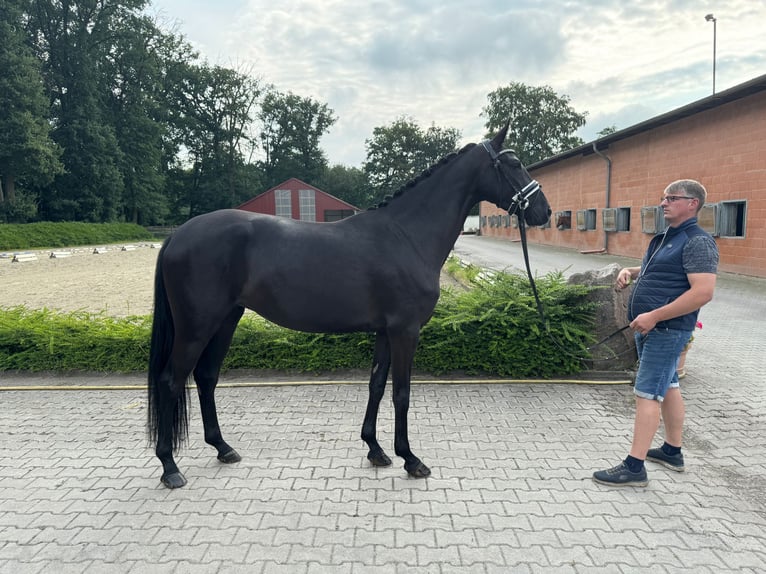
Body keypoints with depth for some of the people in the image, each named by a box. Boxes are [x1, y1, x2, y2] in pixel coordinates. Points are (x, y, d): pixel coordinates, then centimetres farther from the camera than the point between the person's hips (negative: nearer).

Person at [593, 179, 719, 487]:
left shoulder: (697, 241, -15)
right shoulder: (665, 238, 14)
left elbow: (703, 291, -26)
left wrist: (654, 317, -27)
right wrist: (629, 271, 8)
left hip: (666, 330, -10)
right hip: (651, 327, 10)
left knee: (647, 393, -9)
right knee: (668, 387, 17)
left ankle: (634, 467, -4)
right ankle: (672, 451, 31)